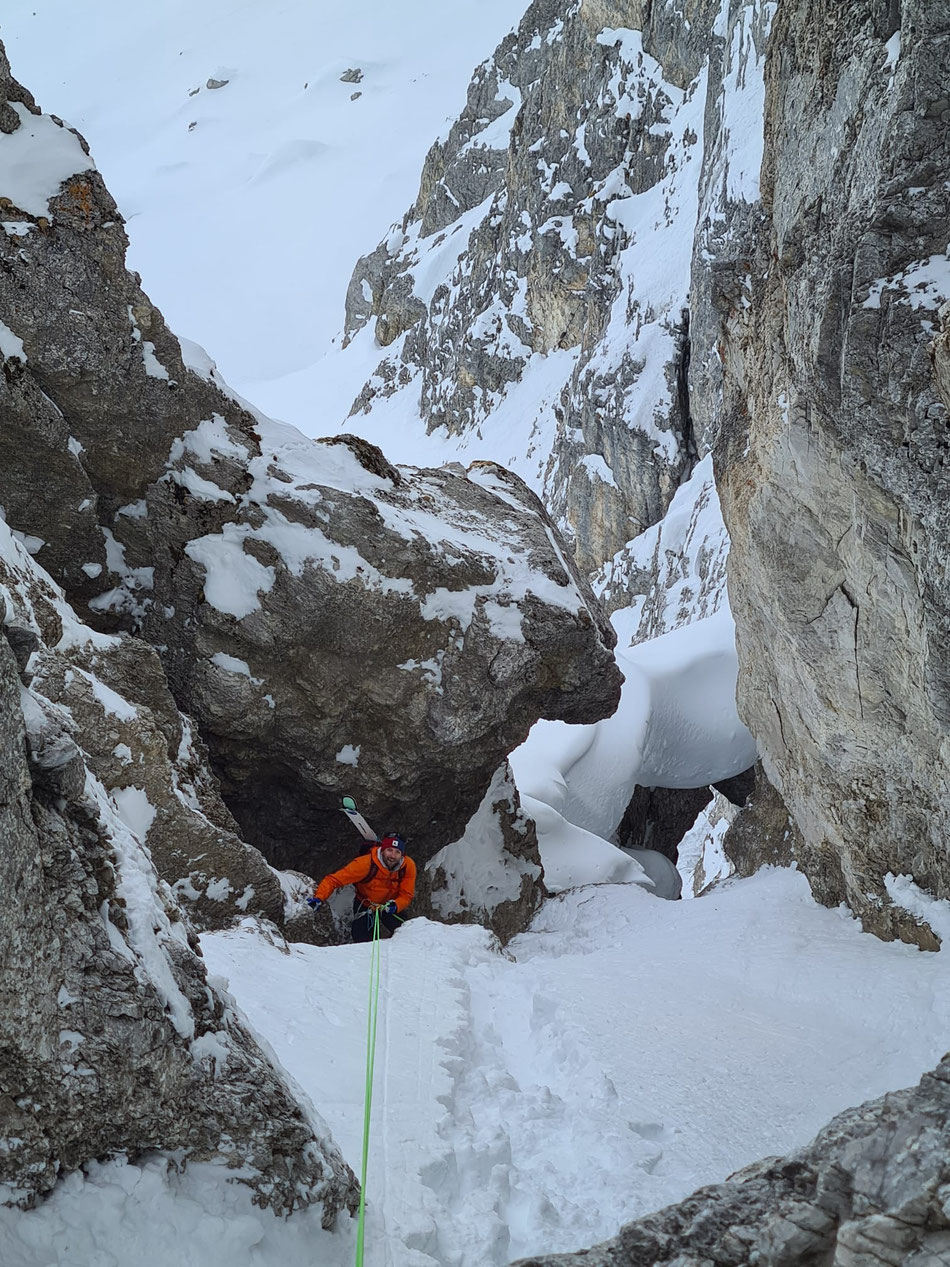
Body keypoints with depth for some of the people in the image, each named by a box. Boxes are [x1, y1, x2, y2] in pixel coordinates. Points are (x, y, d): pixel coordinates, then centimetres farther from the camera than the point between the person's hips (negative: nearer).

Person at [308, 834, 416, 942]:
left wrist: (396, 905, -38)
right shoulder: (366, 863, -33)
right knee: (362, 939, -13)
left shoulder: (408, 866, -24)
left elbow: (406, 895, -16)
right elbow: (334, 879, -32)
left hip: (390, 905, 2)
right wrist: (319, 897, -47)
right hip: (364, 904, -2)